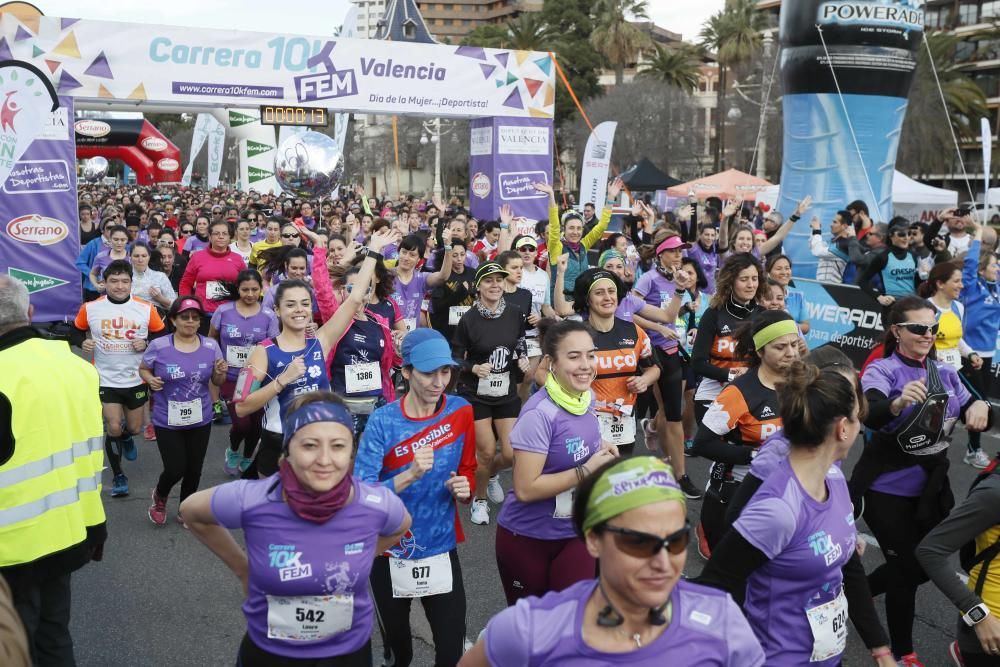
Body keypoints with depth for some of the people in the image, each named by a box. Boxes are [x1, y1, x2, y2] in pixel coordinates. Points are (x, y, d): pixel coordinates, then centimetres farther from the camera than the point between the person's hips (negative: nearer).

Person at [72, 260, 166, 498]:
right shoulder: (90, 308, -9)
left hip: (136, 380, 1)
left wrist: (146, 344, -18)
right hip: (106, 380, -1)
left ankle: (126, 437, 53)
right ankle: (118, 476, 18)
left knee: (135, 428, 14)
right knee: (114, 429, -4)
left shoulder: (146, 308, -10)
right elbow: (76, 332, 7)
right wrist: (83, 343, -14)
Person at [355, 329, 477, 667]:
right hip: (390, 553, -1)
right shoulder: (382, 421, -17)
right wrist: (409, 475, -37)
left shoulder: (461, 412, -8)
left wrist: (464, 489, -15)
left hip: (441, 550, 1)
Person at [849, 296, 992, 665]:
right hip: (888, 490, -6)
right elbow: (870, 415, -34)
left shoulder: (945, 373, 3)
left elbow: (974, 416, 5)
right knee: (908, 567, 5)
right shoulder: (882, 370, -16)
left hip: (931, 487, 6)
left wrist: (980, 407, -19)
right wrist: (899, 403, -57)